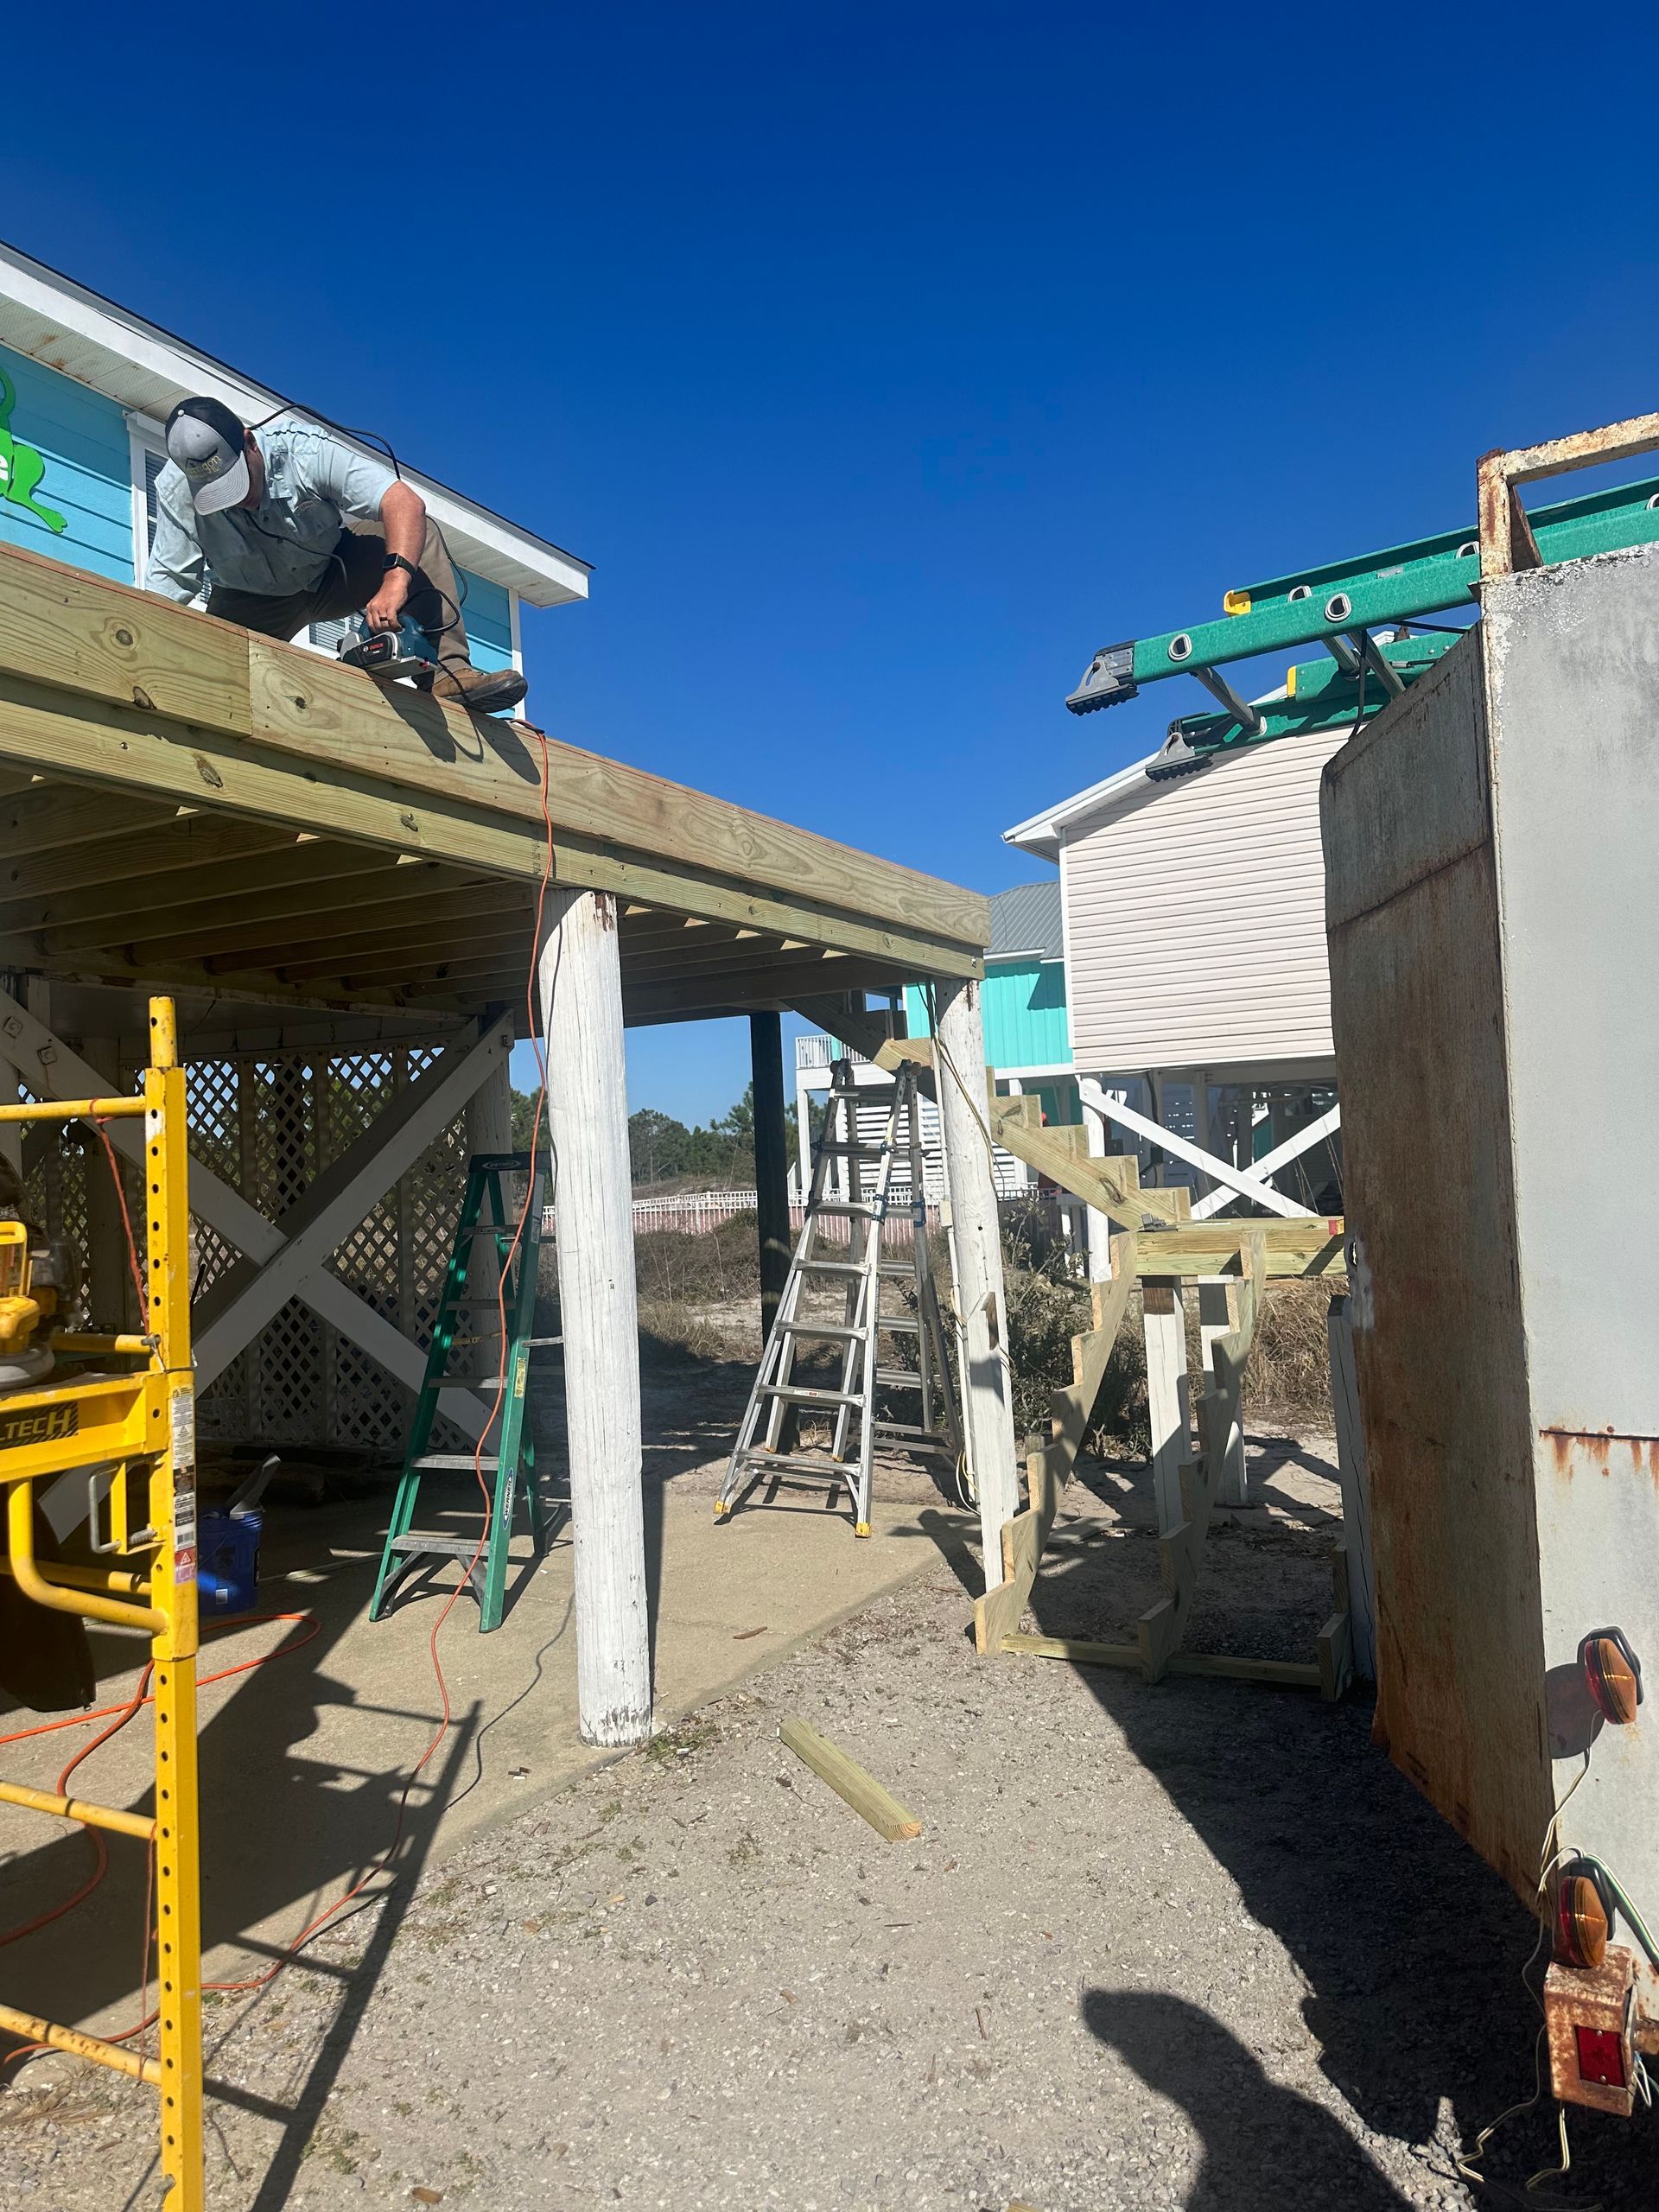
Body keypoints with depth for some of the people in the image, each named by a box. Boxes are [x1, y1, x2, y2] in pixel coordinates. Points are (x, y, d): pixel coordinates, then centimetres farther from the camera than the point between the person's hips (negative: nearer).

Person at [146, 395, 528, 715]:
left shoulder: (305, 449, -29)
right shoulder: (175, 490, -24)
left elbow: (405, 502, -40)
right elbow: (168, 584, -21)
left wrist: (395, 582, -56)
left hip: (332, 573, 0)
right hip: (250, 604, 0)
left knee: (418, 534, -26)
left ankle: (451, 674, -34)